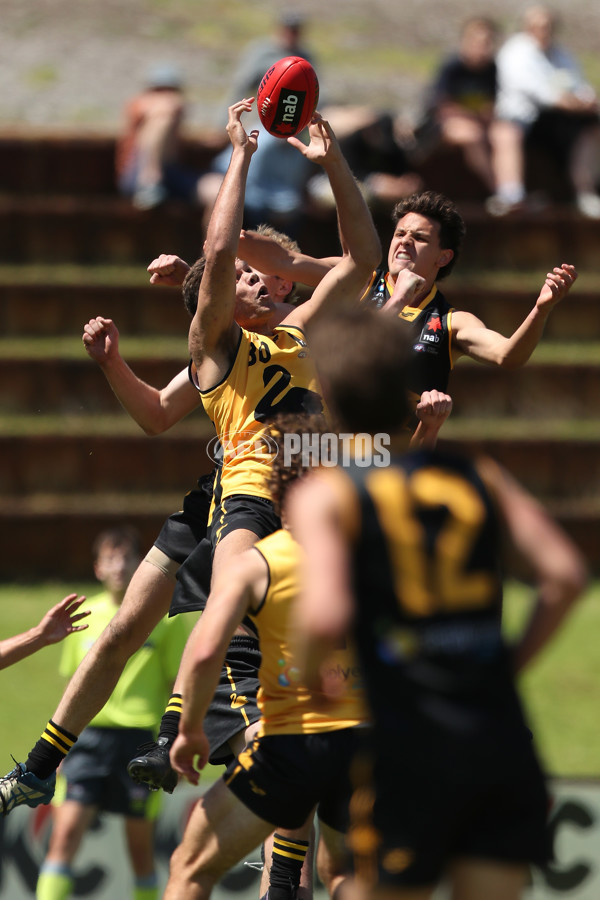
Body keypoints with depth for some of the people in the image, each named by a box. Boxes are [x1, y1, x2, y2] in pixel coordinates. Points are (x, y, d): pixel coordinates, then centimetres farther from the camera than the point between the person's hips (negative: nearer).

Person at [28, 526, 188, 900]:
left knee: (141, 844, 4)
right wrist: (60, 746, 17)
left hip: (141, 736, -2)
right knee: (65, 831, -11)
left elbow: (178, 687, 3)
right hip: (89, 735, 2)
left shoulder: (163, 616, 1)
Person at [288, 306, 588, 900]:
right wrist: (510, 664, 11)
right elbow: (565, 574, 1)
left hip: (408, 747, -4)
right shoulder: (479, 478, 14)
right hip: (502, 736, 4)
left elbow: (325, 617, -16)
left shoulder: (324, 495, 1)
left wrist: (307, 674, 4)